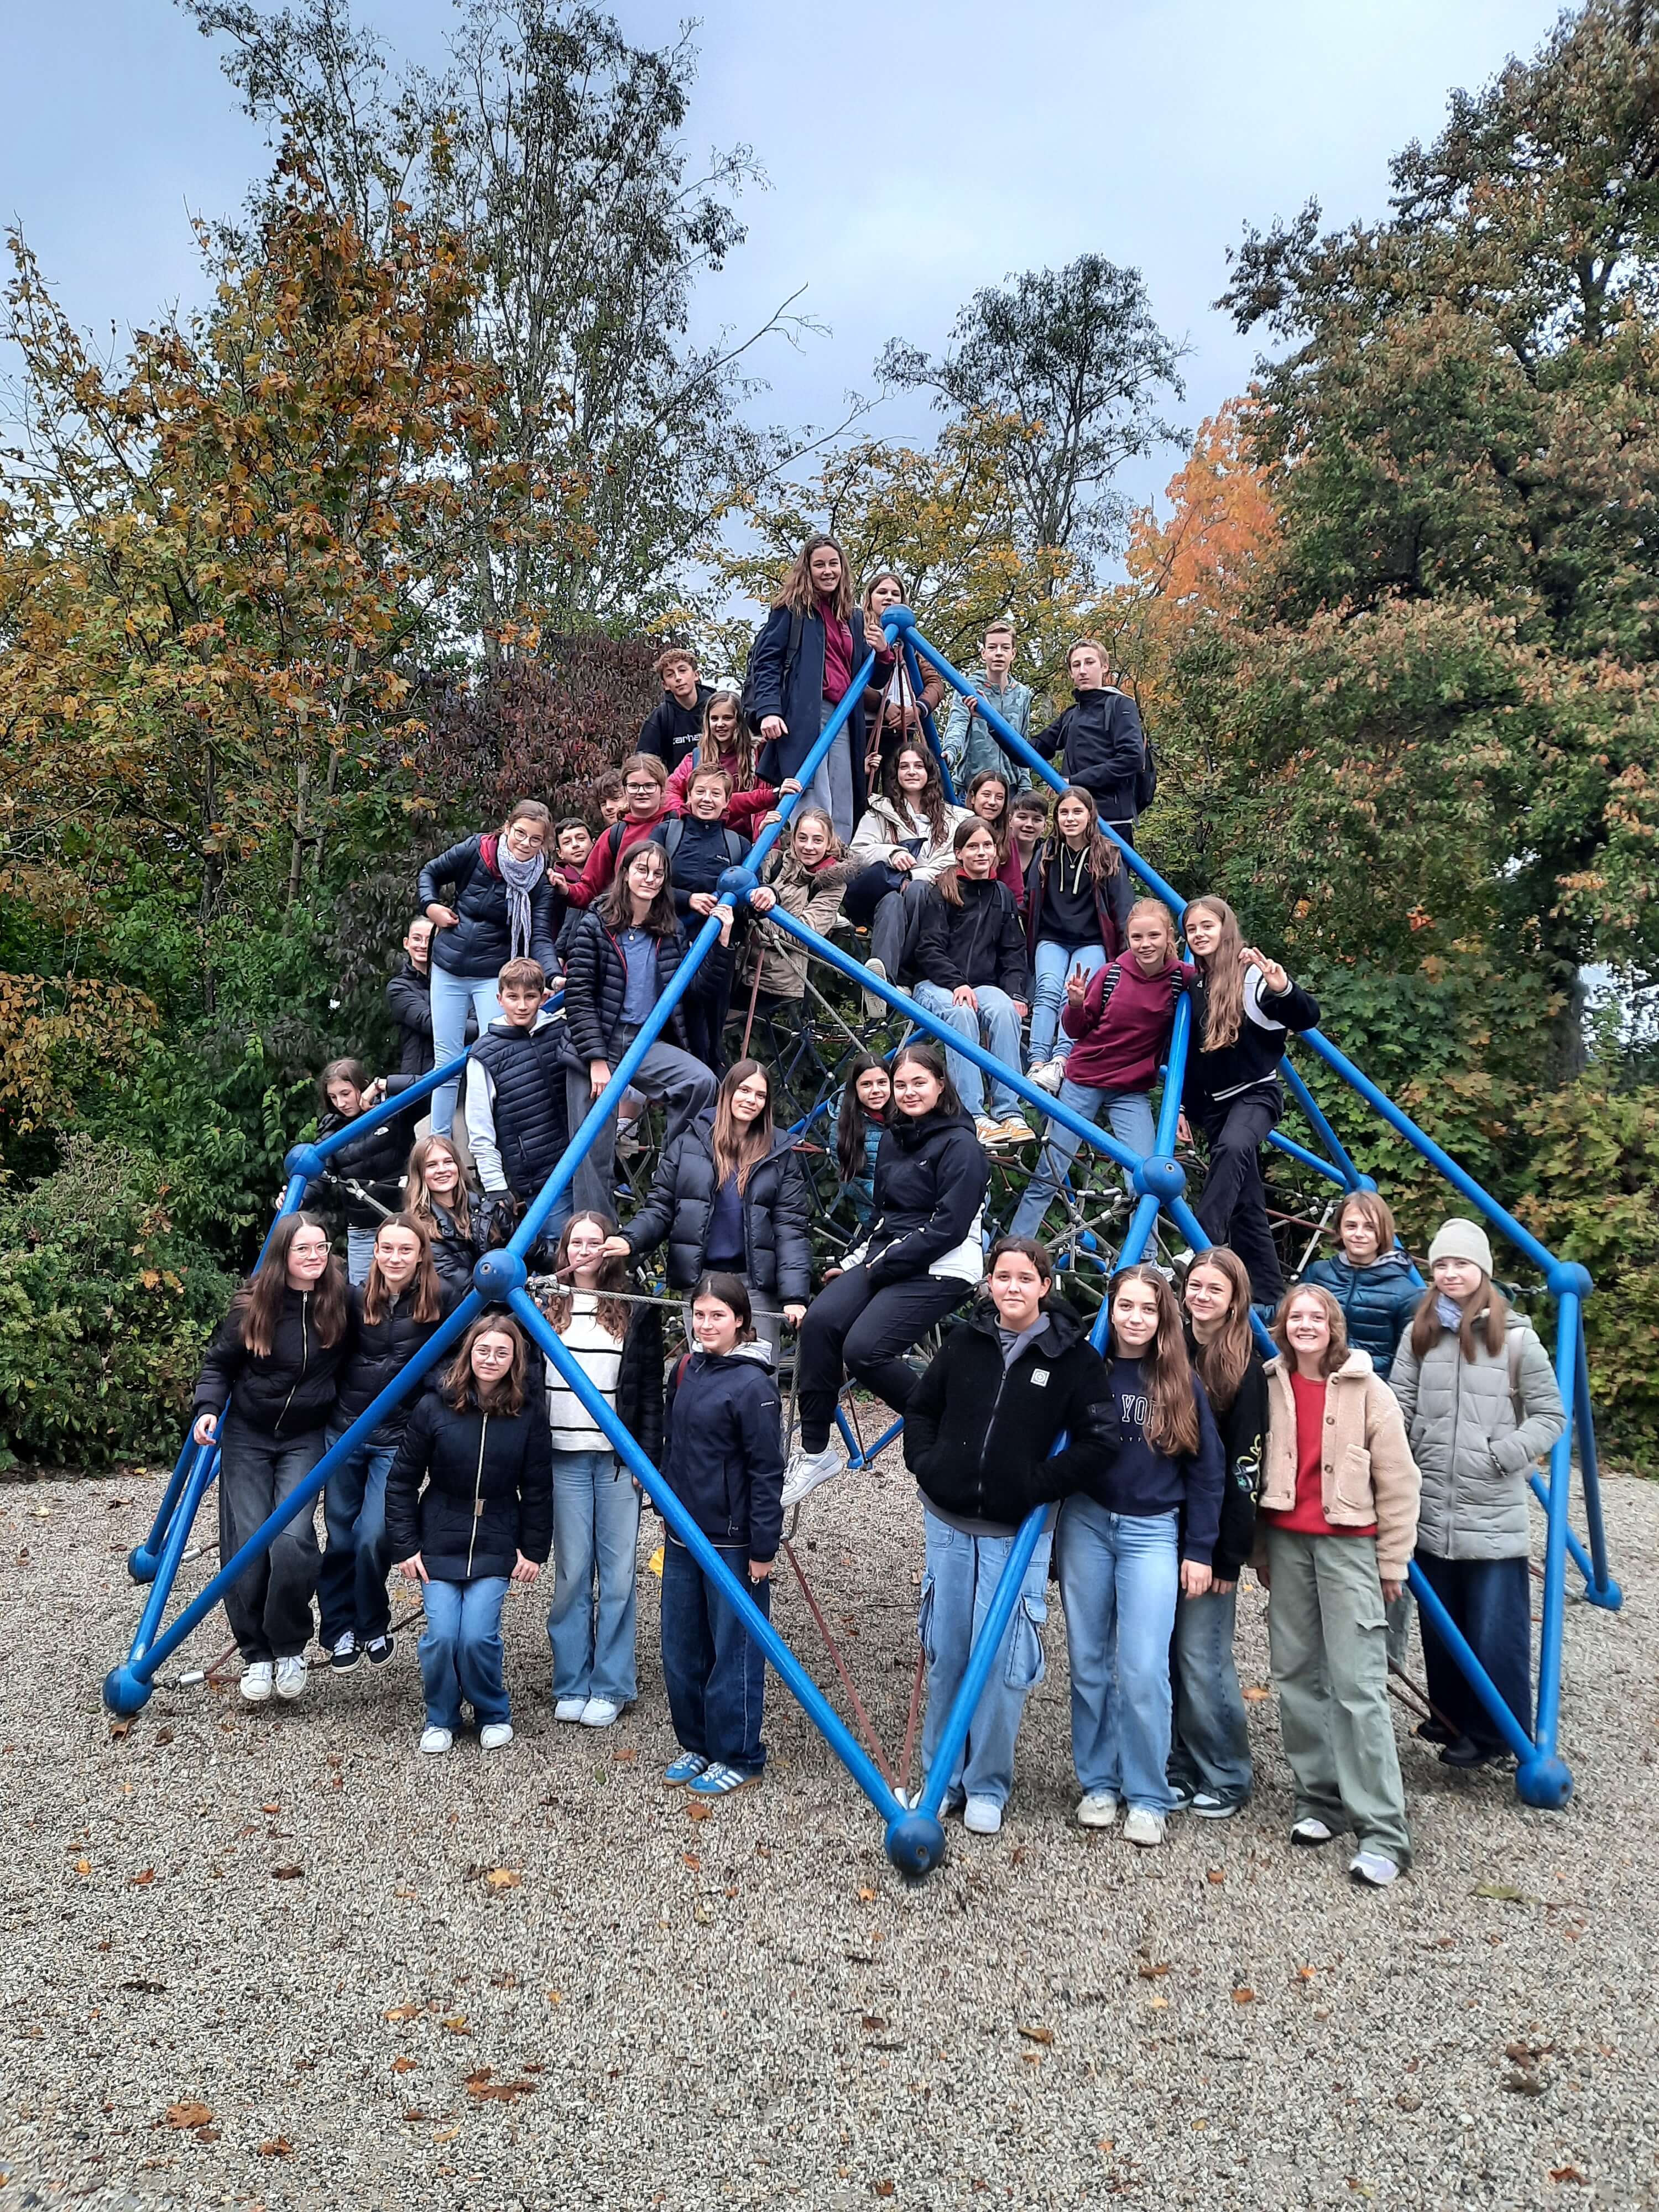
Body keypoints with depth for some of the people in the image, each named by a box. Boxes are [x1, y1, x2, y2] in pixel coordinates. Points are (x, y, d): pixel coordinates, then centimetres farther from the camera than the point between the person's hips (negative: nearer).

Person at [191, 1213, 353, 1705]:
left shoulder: (340, 1301, -10)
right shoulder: (253, 1304, -11)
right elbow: (219, 1363, -1)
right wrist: (207, 1410, -17)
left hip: (306, 1439, 0)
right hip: (247, 1436, 1)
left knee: (293, 1540, -18)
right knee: (247, 1545, -3)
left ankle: (290, 1650, 2)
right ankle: (256, 1654, 14)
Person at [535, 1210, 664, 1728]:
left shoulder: (637, 1310, 3)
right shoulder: (543, 1303, 6)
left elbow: (650, 1390, 2)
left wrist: (647, 1455, -2)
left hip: (619, 1457, -1)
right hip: (564, 1457, 1)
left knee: (617, 1574, 2)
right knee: (572, 1573, 5)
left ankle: (611, 1687, 12)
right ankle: (571, 1685, 17)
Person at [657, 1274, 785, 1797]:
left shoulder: (753, 1384, -16)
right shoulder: (686, 1370, 7)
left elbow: (767, 1472, -15)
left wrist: (763, 1547, -15)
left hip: (732, 1544, -7)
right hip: (683, 1537, 7)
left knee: (734, 1651, 4)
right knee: (680, 1650, 14)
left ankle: (738, 1757, 18)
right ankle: (697, 1745, 31)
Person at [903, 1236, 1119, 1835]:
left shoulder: (1073, 1355, -7)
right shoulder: (965, 1341, 1)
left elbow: (1099, 1442, -7)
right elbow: (921, 1408, 14)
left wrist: (1038, 1485, -12)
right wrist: (926, 1466, 0)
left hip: (1017, 1534, -3)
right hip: (948, 1523, 3)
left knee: (1001, 1662, 1)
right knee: (945, 1655, 11)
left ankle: (987, 1788, 18)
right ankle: (941, 1778, 26)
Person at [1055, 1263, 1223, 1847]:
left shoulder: (1181, 1382, 0)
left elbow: (1207, 1469, 3)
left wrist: (1199, 1550, 1)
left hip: (1152, 1531, -1)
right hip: (1085, 1523, 1)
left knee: (1143, 1669, -6)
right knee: (1090, 1662, 7)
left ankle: (1147, 1799, 8)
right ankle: (1097, 1784, 22)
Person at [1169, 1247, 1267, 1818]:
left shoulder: (1246, 1369, -6)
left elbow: (1244, 1466, -10)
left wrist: (1230, 1553, -14)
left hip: (1210, 1537, -5)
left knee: (1202, 1657, -3)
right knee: (1162, 1656, 8)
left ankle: (1224, 1778, 14)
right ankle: (1176, 1769, 22)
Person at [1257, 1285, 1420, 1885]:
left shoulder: (1366, 1390, -5)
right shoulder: (1270, 1386, 6)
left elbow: (1397, 1481, -2)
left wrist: (1392, 1562, -1)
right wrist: (1260, 1551, 13)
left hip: (1348, 1544, -4)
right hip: (1286, 1542, 4)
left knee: (1357, 1683, -9)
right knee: (1296, 1675, 8)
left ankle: (1382, 1831, -5)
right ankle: (1318, 1800, 21)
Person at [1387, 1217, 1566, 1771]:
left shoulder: (1516, 1339, -4)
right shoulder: (1418, 1336, 6)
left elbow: (1551, 1416, 0)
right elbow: (1398, 1409, 6)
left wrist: (1501, 1454, -13)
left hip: (1495, 1515, -4)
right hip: (1431, 1511, 4)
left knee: (1495, 1629, 1)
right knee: (1439, 1625, 15)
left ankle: (1495, 1731, 17)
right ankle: (1451, 1715, 32)